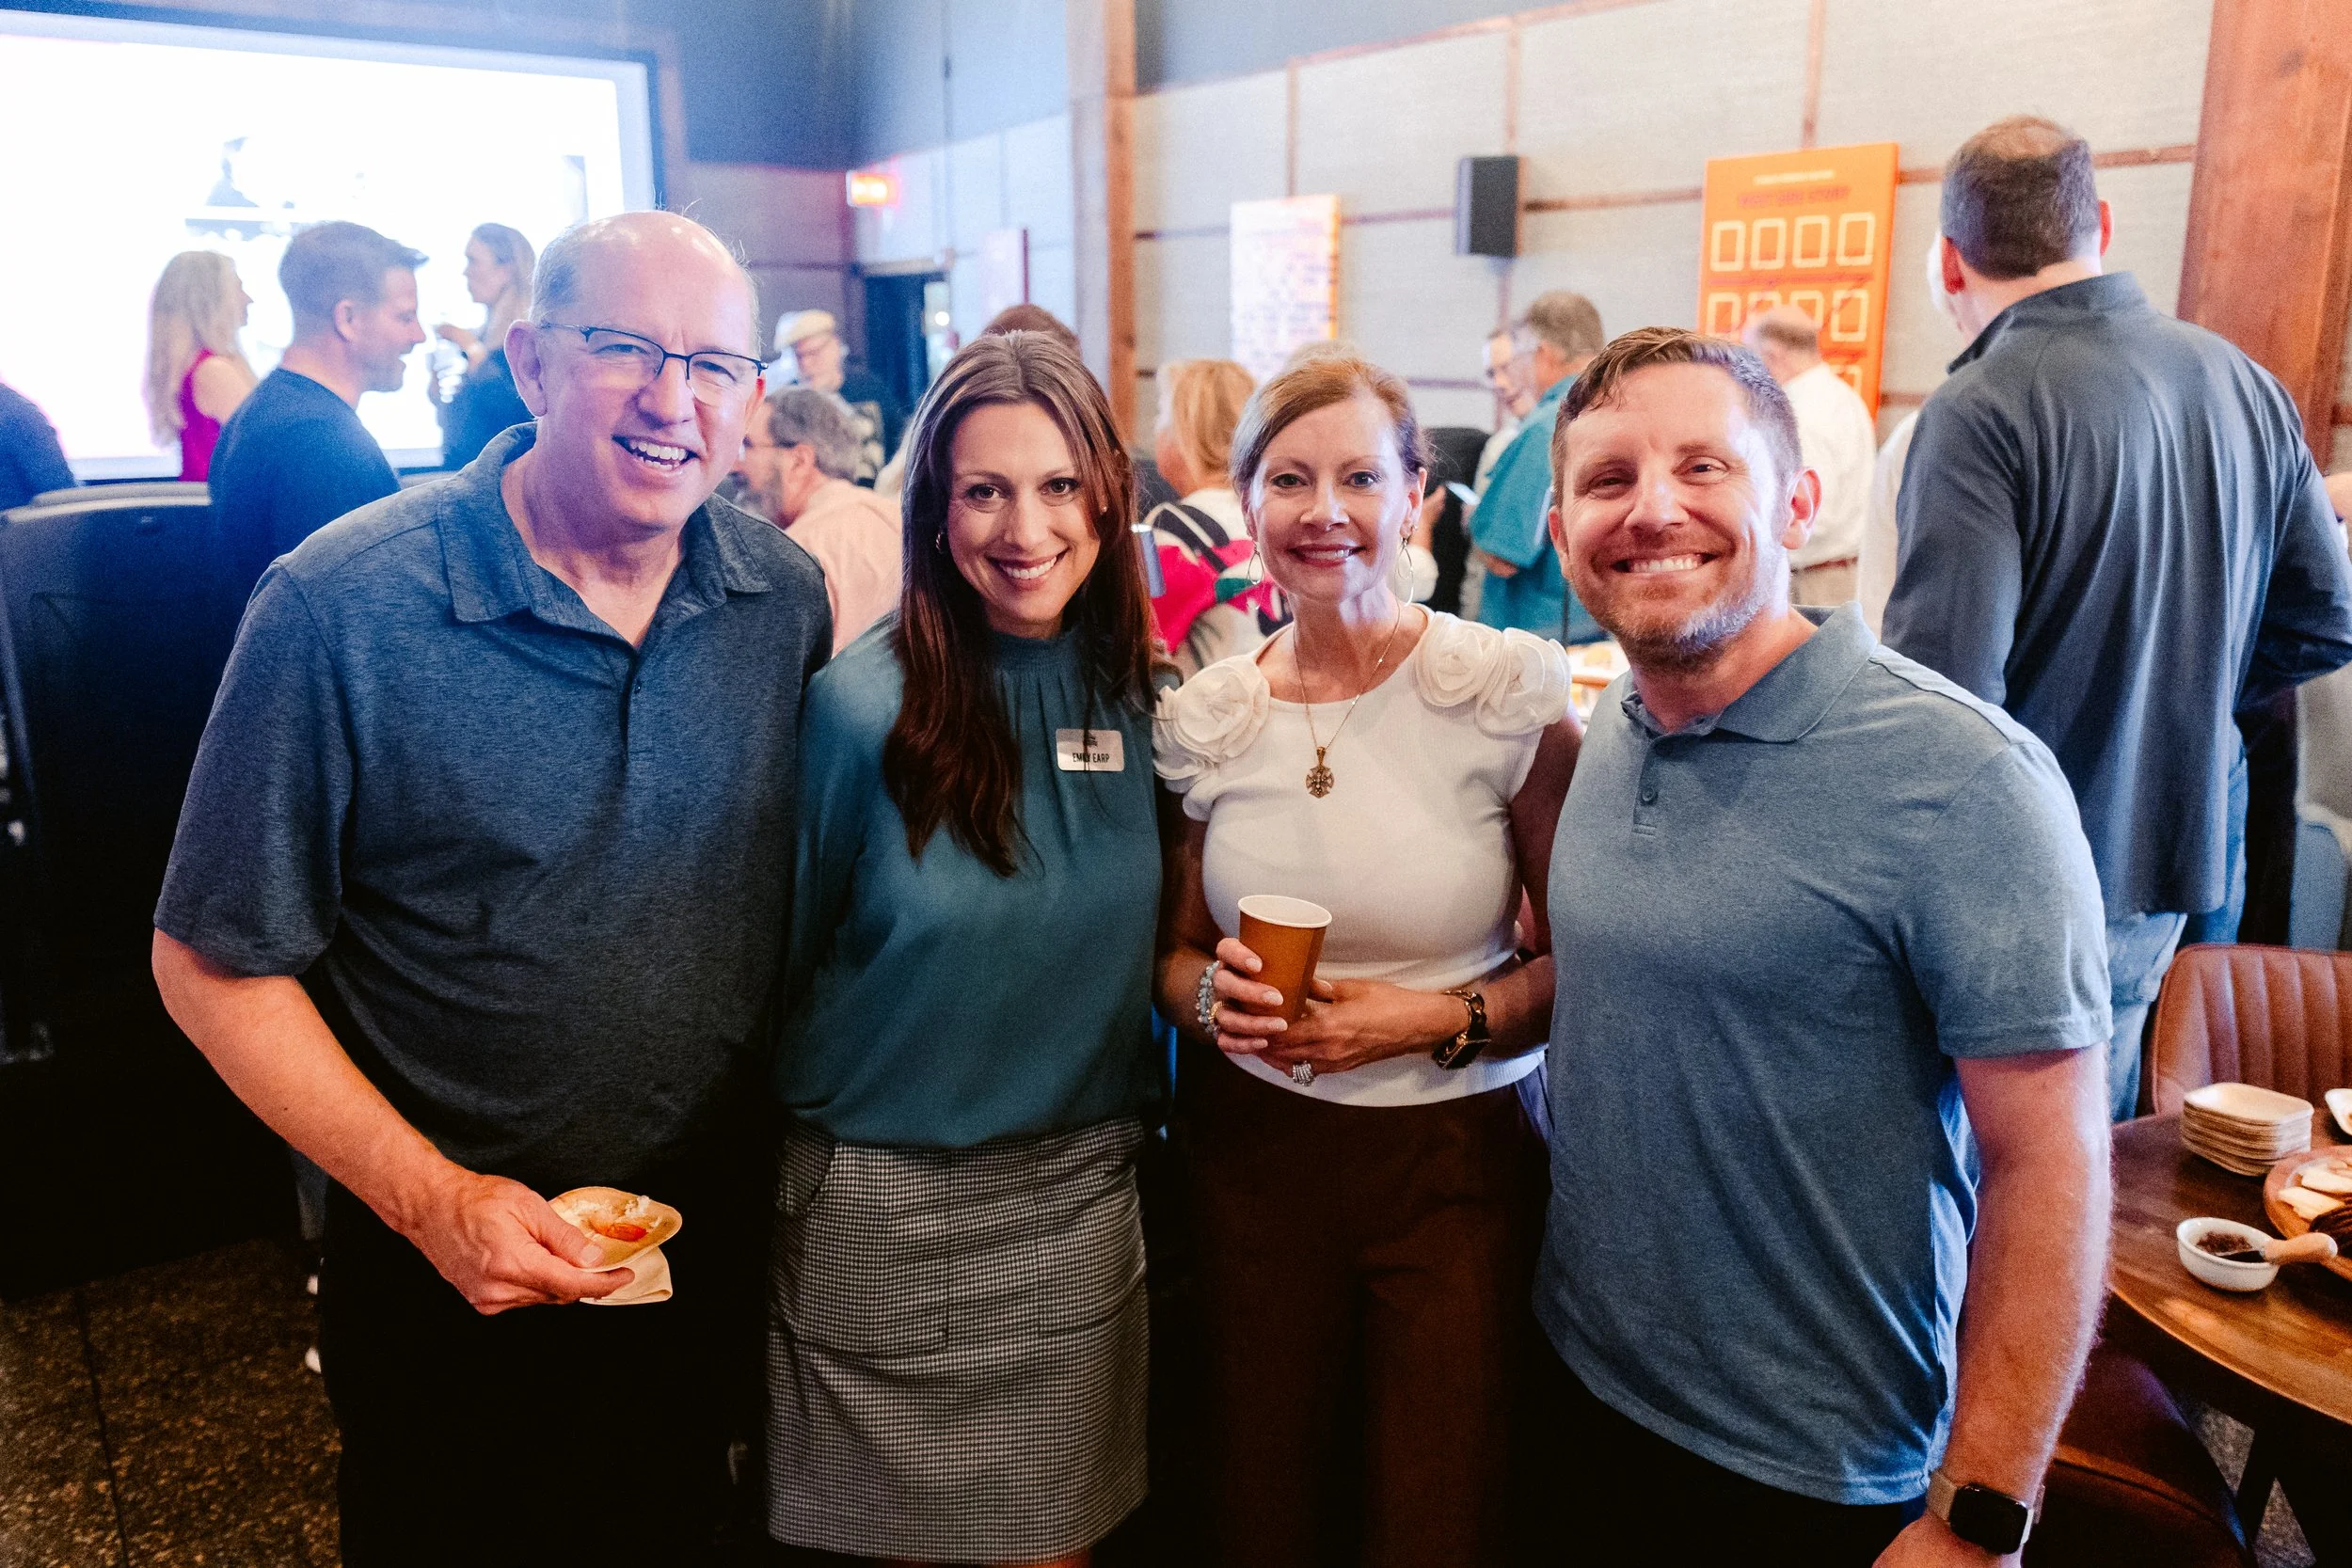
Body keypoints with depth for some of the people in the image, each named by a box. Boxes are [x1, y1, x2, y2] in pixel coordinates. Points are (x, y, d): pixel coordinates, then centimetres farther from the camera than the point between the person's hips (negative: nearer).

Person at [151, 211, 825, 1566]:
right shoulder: (343, 606, -19)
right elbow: (218, 962, -12)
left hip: (715, 1246, 4)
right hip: (449, 1267, -3)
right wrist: (429, 1197, -20)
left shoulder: (787, 595, -7)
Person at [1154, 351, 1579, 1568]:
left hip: (1457, 1156, -2)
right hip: (1250, 1152, 3)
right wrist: (1211, 992, -9)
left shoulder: (1508, 690, -10)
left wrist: (1440, 1020, -18)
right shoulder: (1203, 717, 0)